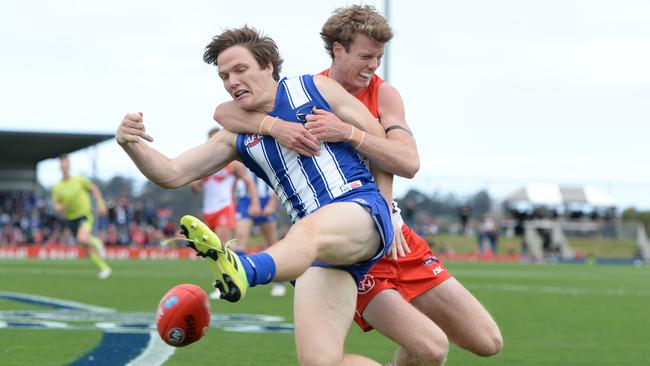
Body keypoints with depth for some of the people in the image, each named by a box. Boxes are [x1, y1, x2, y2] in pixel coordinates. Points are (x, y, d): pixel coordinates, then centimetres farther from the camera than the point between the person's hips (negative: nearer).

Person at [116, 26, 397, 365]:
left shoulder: (315, 89, 7)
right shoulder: (238, 138, 16)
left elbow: (383, 144, 11)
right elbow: (172, 174, 9)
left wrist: (386, 214, 7)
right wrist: (131, 145, -10)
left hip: (360, 208, -4)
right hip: (320, 248, 4)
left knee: (309, 232, -41)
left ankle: (245, 271, -71)